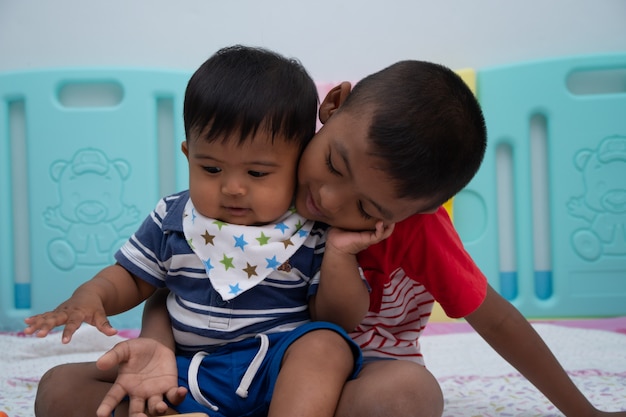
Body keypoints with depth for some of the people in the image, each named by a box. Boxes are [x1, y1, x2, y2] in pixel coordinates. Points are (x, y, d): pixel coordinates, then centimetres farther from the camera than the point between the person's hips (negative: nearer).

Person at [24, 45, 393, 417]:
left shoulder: (313, 233, -3)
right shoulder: (172, 219, 6)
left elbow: (342, 320, -3)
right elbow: (131, 277, 18)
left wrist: (339, 254, -19)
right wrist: (90, 296, -4)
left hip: (286, 373, -3)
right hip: (183, 376, 3)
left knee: (325, 345, -34)